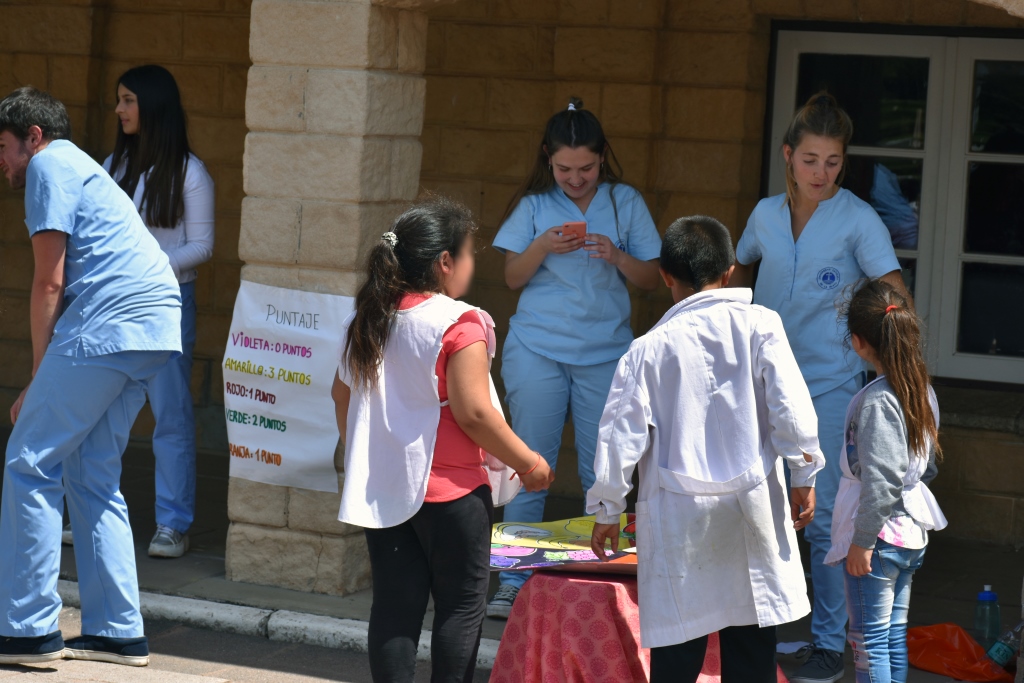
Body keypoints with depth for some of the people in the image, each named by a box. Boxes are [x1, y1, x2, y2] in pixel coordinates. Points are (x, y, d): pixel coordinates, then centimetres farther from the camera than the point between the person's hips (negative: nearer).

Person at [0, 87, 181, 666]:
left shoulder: (48, 164, 1)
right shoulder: (84, 169, 30)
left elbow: (50, 283, -6)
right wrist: (50, 383, 26)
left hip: (110, 324, -9)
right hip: (155, 333, 9)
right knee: (93, 476, 13)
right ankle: (119, 633, 10)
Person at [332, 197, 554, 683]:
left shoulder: (368, 320, 6)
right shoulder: (458, 325, -15)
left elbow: (342, 394, 16)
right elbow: (473, 411, -19)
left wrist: (359, 454, 30)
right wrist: (528, 463, -8)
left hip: (382, 490, 6)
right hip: (450, 490, -6)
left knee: (394, 605, 7)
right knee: (462, 605, 5)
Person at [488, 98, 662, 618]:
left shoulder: (625, 203, 4)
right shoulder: (534, 204, 4)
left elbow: (651, 279, 5)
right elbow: (512, 277, 4)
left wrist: (617, 257, -14)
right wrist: (541, 248, -15)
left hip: (605, 352, 0)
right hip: (537, 350, 0)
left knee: (602, 472, 0)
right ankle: (514, 580, 4)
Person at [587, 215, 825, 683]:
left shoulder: (649, 349, -2)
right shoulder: (758, 326, -3)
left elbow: (622, 434, -2)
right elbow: (790, 410, -7)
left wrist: (607, 511, 8)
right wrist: (804, 476, 5)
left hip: (678, 514, -1)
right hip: (752, 504, 1)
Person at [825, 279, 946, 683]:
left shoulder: (877, 400, -20)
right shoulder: (923, 390, 6)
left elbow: (881, 480, -23)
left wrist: (862, 541, -18)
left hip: (879, 537, -9)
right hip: (913, 534, 9)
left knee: (869, 642, -2)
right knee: (895, 638, 15)